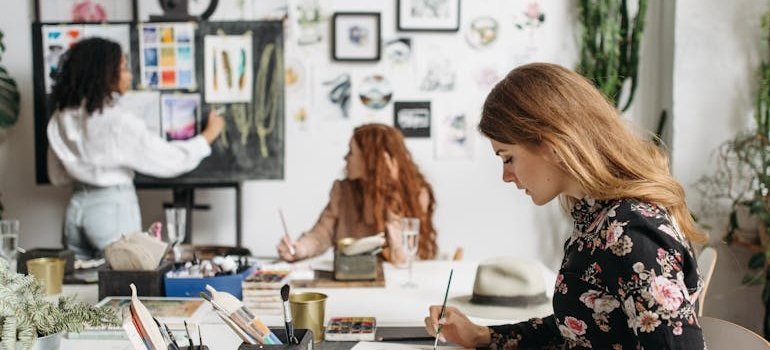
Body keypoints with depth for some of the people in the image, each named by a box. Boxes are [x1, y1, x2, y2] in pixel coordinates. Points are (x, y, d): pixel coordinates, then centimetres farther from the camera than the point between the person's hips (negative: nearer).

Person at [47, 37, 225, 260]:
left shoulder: (61, 117, 3)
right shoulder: (118, 120, -16)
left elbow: (57, 176, 11)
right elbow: (168, 160, -13)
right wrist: (209, 134, 0)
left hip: (77, 207, 7)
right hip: (113, 208, -7)